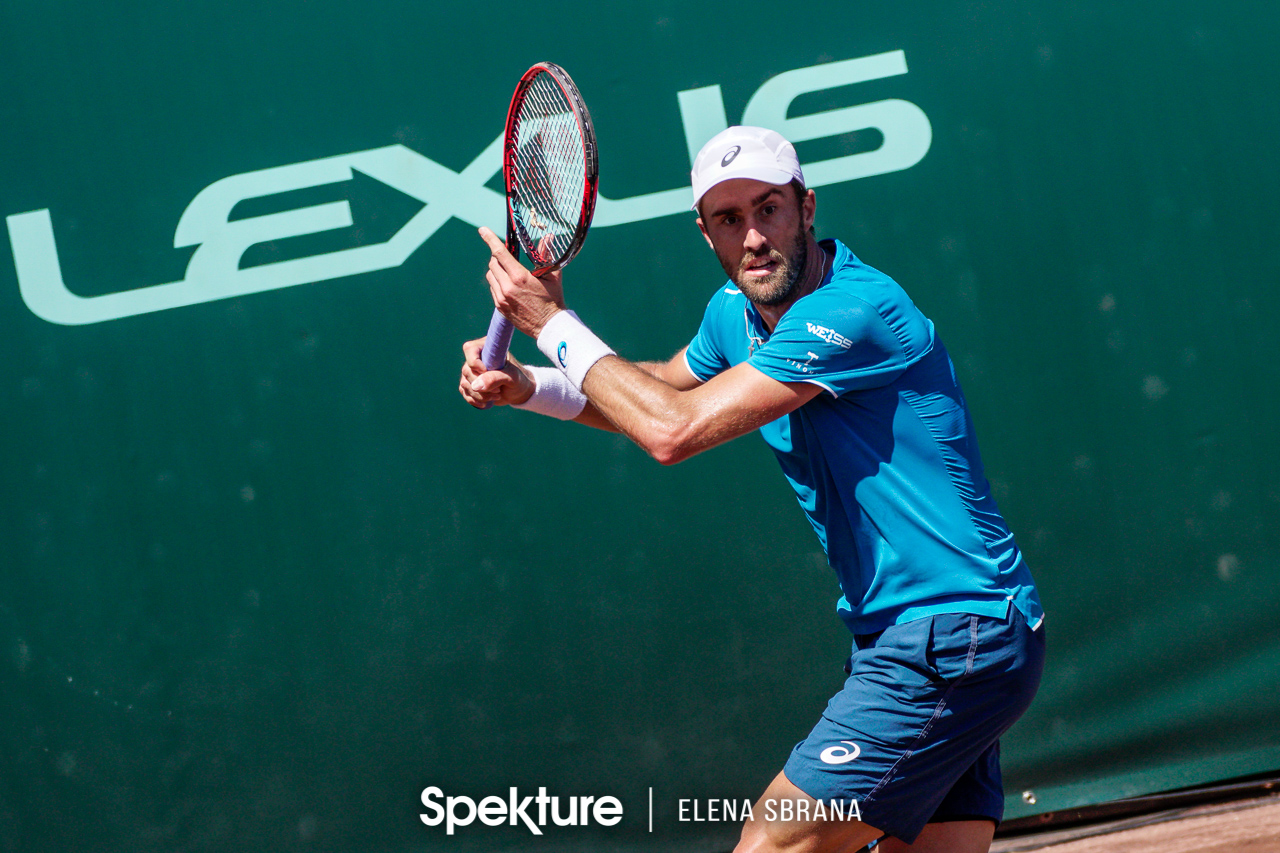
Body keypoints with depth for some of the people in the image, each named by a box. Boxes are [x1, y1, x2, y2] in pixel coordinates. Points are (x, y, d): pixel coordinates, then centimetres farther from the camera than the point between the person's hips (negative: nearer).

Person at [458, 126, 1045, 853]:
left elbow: (674, 431, -23)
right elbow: (661, 392, 28)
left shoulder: (856, 308, -21)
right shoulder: (736, 313, 8)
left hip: (951, 643, -9)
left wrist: (555, 323, -12)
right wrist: (524, 384, 11)